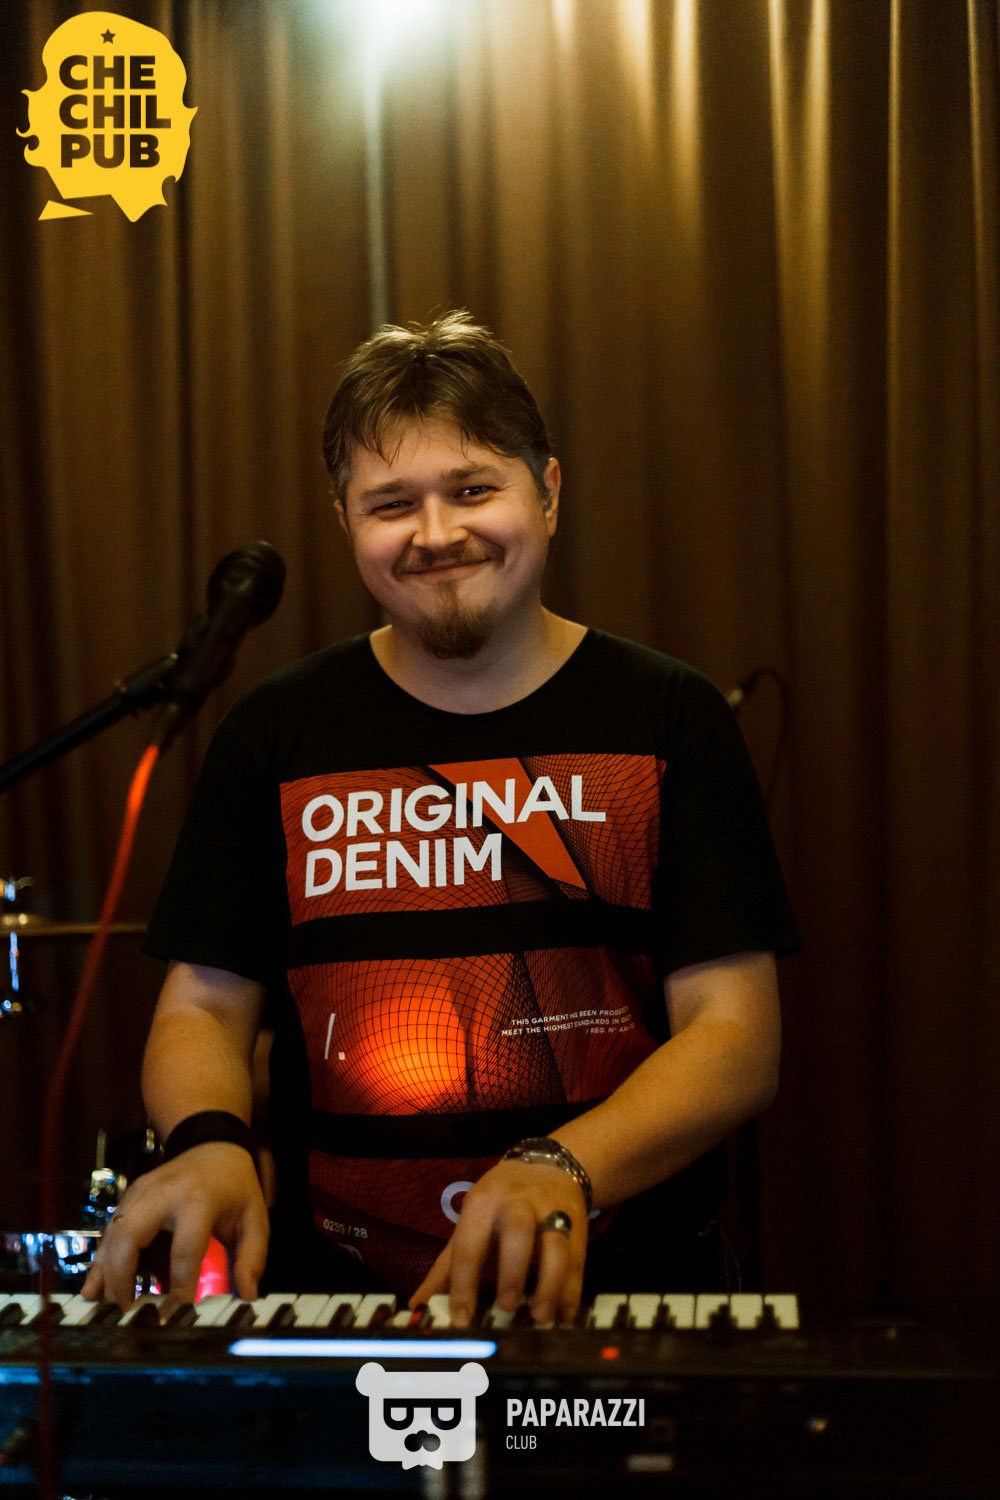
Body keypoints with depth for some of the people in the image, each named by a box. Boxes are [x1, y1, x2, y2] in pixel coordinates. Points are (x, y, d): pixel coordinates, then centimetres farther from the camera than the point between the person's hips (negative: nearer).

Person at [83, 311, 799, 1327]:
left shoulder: (668, 719, 3)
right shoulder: (274, 736, 9)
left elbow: (737, 1038, -2)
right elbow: (203, 1008, 10)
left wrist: (563, 1168, -19)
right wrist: (208, 1139, -13)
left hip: (610, 1292, -1)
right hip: (334, 1302, 2)